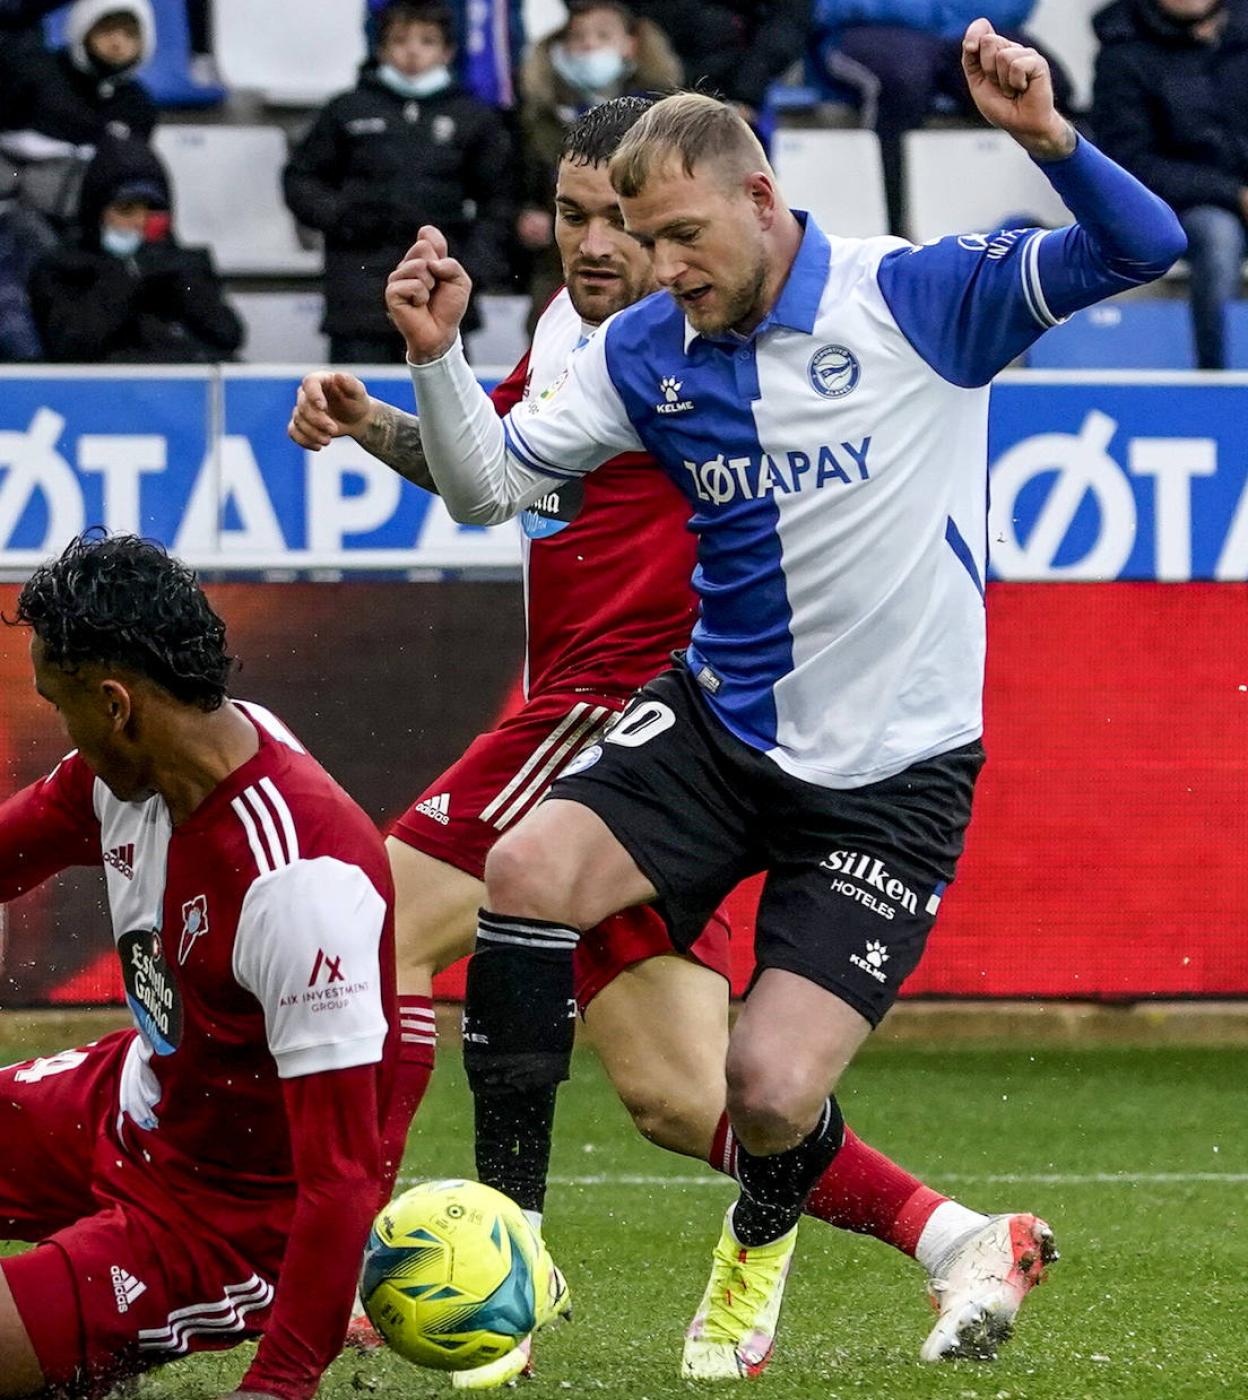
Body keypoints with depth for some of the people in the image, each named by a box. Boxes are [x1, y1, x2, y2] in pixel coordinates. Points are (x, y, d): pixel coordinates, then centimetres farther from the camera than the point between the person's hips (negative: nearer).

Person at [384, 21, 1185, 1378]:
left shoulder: (917, 296, -12)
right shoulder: (642, 349, 1)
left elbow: (1141, 248, -17)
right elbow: (486, 486, 5)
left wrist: (1045, 136, -35)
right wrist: (435, 353, -13)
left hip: (892, 773, -4)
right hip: (719, 721, 4)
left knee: (770, 1093, -13)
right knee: (525, 870, -22)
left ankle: (761, 1237, 27)